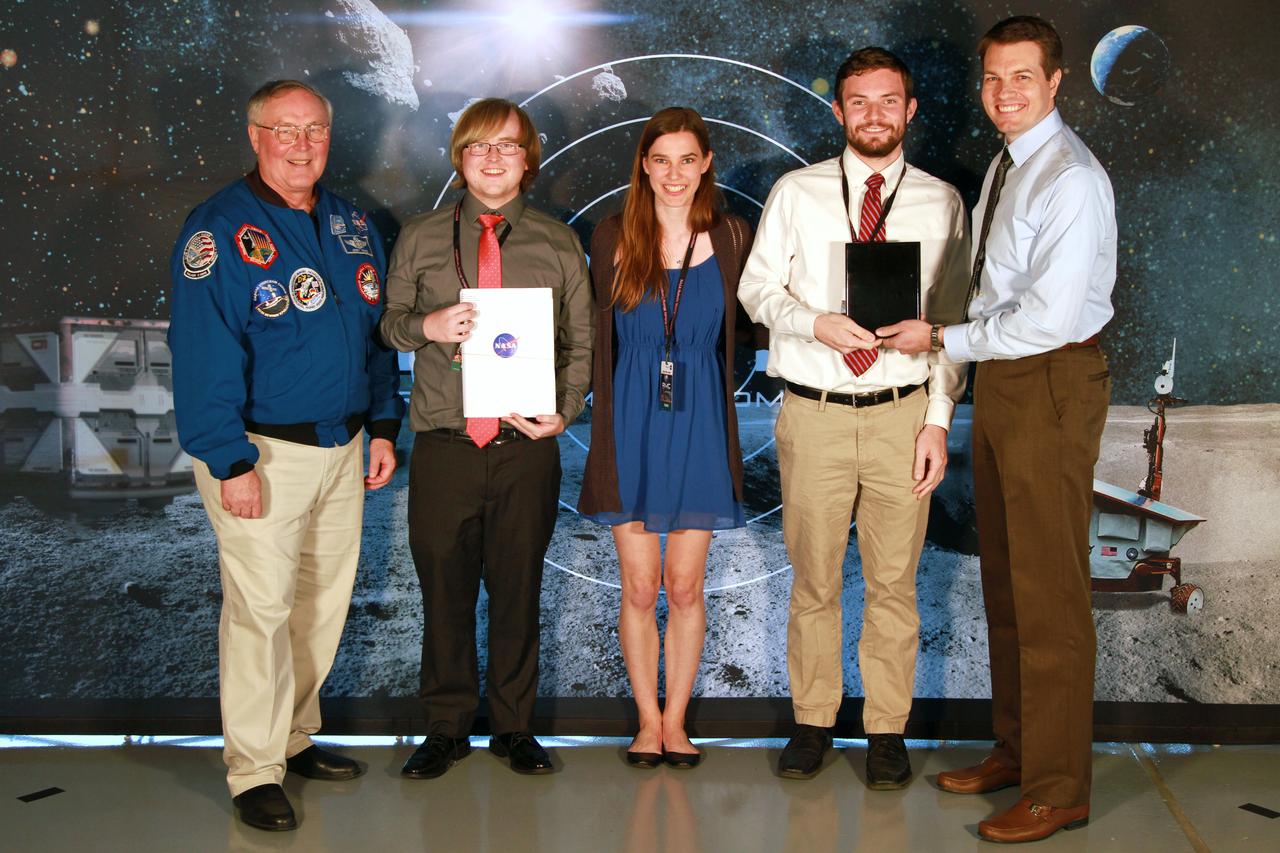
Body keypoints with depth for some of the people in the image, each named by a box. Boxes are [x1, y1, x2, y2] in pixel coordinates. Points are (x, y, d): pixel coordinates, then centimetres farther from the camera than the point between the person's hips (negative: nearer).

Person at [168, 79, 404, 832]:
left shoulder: (352, 225, 10)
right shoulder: (220, 231, -9)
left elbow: (376, 333, 16)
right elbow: (204, 355, -14)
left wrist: (383, 426, 9)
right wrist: (229, 462, -18)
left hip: (343, 445, 6)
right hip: (264, 451, -6)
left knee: (326, 600, 13)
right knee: (261, 607, -4)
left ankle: (296, 735, 29)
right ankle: (255, 770, 8)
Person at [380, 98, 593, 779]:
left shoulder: (558, 244, 8)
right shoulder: (421, 238, 8)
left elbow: (582, 340, 9)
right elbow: (387, 323, 12)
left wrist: (565, 412, -5)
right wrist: (426, 326, -10)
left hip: (526, 448, 0)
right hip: (444, 445, 0)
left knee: (518, 591, 8)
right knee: (444, 590, 7)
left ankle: (514, 727, 24)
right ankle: (446, 729, 23)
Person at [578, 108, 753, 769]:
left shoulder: (731, 240, 1)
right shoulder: (612, 240, 1)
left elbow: (741, 330, 9)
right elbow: (598, 338, 4)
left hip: (699, 426, 0)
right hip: (631, 426, 0)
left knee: (684, 586, 6)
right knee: (638, 587, 5)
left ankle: (675, 720, 20)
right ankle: (647, 720, 20)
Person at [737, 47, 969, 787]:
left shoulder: (942, 203, 6)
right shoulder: (796, 193, 6)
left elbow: (953, 320, 5)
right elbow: (757, 288, 6)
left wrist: (940, 420, -3)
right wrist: (815, 322, -14)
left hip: (902, 414, 0)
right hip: (815, 413, 0)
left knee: (895, 582, 6)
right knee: (814, 579, 8)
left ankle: (888, 730, 21)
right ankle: (814, 721, 23)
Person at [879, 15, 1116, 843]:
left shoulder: (1071, 179, -17)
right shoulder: (1007, 165, 12)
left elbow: (1049, 317, -23)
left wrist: (942, 338, -14)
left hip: (1052, 385, -9)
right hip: (1002, 376, 9)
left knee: (1049, 592, -2)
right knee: (1004, 580, 16)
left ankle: (1059, 790, 11)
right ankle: (1016, 750, 31)